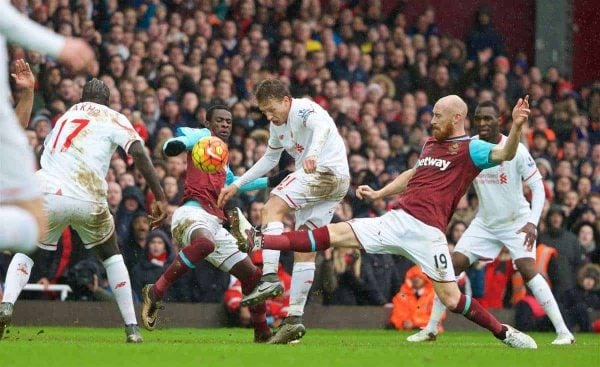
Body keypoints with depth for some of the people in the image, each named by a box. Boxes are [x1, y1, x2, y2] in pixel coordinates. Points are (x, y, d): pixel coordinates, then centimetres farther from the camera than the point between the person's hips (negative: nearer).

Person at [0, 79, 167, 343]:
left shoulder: (64, 118, 26)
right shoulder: (114, 120, 12)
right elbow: (139, 154, -3)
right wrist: (159, 197, -5)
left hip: (48, 195, 2)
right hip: (88, 201, -2)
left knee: (26, 251, 22)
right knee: (111, 255, 22)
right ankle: (132, 328, 15)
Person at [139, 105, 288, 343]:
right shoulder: (203, 137, 9)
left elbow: (234, 183, 51)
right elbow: (186, 136, -13)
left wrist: (270, 182, 51)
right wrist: (175, 145, -37)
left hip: (214, 223, 9)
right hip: (193, 211, -9)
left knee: (252, 274, 9)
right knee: (205, 243, -43)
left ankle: (263, 334, 21)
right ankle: (155, 292, -37)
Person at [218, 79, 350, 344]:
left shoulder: (303, 109, -10)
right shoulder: (278, 125, 19)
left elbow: (322, 126, -32)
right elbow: (270, 159, 34)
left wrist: (313, 154, -52)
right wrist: (236, 185, 29)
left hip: (328, 171, -10)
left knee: (273, 208, -20)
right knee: (305, 249, 7)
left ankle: (270, 278, -32)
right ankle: (294, 318, 6)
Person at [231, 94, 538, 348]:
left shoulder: (471, 149, -3)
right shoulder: (430, 144, 20)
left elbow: (504, 154, -20)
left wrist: (516, 128, -37)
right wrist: (378, 193, 31)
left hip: (426, 231, -6)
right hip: (396, 220, 7)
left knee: (451, 298, -10)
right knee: (334, 234, -1)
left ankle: (504, 332, 10)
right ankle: (257, 242, -6)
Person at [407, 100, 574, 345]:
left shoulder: (516, 150, -17)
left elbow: (537, 186, -15)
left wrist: (532, 222, -27)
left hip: (517, 222, -4)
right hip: (485, 223, 4)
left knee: (528, 270, -21)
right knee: (452, 266, -4)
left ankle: (563, 331, -16)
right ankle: (430, 329, 6)